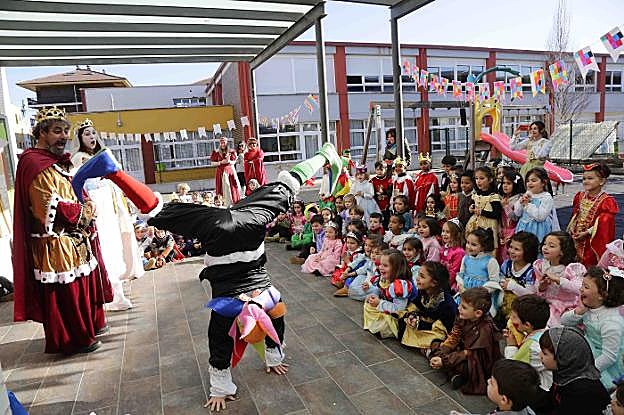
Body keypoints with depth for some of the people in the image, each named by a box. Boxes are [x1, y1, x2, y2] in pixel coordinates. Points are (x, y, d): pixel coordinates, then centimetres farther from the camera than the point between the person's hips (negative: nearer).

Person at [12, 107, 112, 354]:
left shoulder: (55, 161, 15)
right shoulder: (36, 164, -17)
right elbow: (53, 209, -24)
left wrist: (85, 206, 3)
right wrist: (87, 210, -11)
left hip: (73, 240, 10)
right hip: (56, 244, -10)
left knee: (82, 285, 19)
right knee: (66, 291, 1)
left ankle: (89, 325, 34)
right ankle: (72, 340, 14)